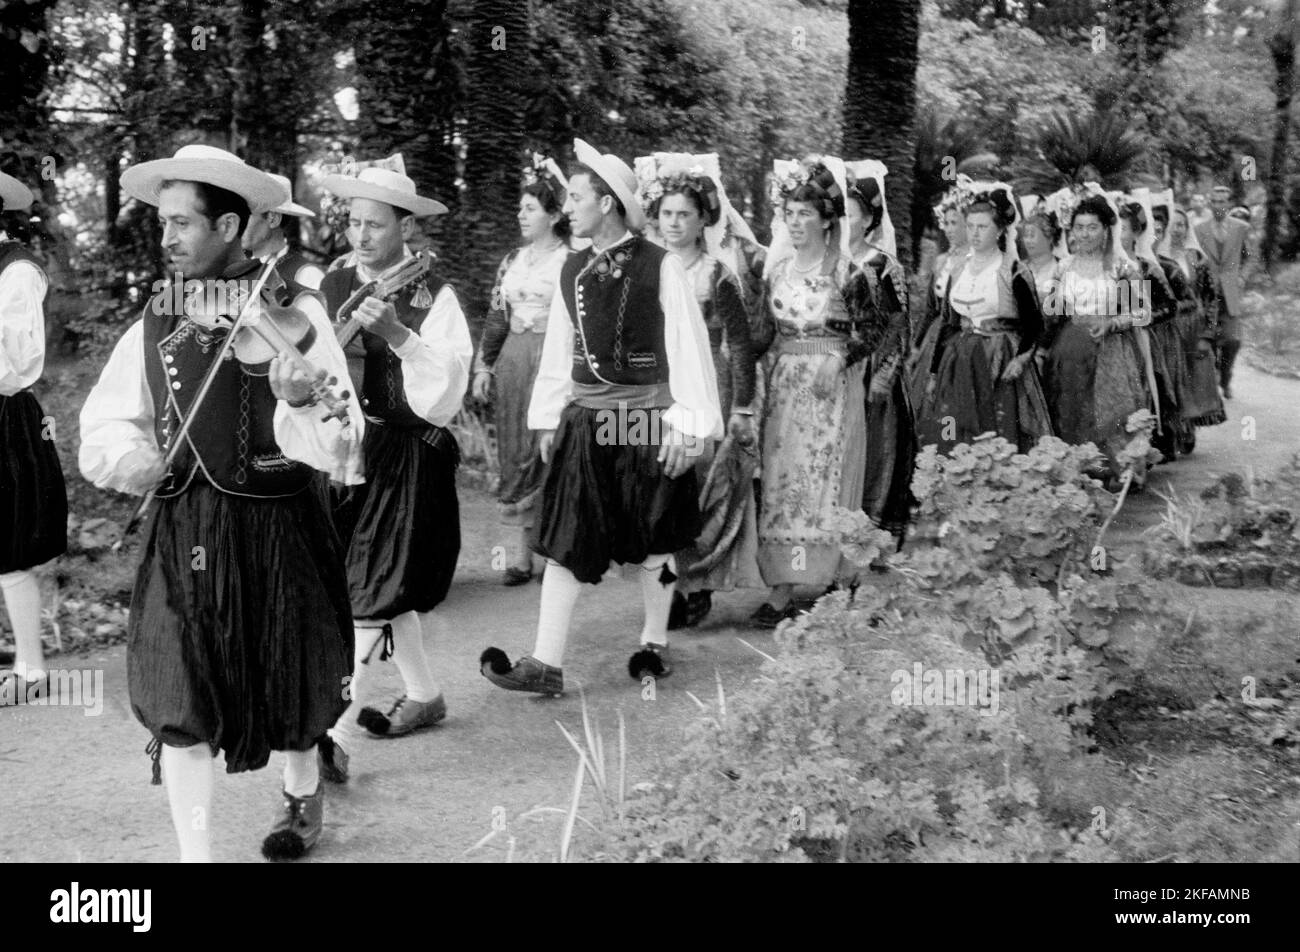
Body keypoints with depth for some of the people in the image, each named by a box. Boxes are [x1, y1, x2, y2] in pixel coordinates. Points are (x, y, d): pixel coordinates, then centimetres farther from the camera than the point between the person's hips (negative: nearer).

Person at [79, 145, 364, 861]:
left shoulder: (293, 312, -8)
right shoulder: (155, 324, 2)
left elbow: (338, 450, -13)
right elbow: (102, 439, 5)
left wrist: (299, 404, -32)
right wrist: (157, 467, -13)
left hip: (277, 527, -2)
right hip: (181, 532, 2)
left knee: (287, 682, 16)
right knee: (178, 704, -5)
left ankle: (303, 796, 45)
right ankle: (195, 852, 6)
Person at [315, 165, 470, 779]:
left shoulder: (433, 297, -7)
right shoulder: (331, 286, 7)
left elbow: (444, 394, -17)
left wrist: (398, 334, -29)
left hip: (406, 456, -5)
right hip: (342, 448, 5)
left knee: (375, 591, -7)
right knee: (390, 588, 16)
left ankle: (340, 733, -7)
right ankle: (423, 694, 35)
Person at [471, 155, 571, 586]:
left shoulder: (571, 261, -4)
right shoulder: (512, 260, 14)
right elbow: (495, 316, 17)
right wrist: (484, 365, 11)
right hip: (513, 361, 6)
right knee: (514, 457, 5)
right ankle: (517, 556, 10)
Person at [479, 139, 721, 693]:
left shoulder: (660, 267, -9)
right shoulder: (573, 272, 7)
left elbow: (687, 347, -10)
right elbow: (558, 350, 12)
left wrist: (686, 425, -13)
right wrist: (548, 421, 11)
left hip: (646, 420, -4)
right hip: (585, 421, 5)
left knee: (653, 541, 10)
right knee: (565, 537, -1)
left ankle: (655, 644, 27)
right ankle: (546, 664, -1)